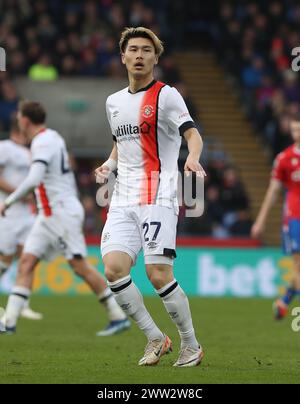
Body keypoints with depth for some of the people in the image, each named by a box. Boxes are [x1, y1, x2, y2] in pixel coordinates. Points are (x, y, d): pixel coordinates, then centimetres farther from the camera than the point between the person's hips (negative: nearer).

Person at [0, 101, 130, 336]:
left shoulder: (43, 143, -16)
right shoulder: (52, 138, 14)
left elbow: (33, 180, -30)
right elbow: (68, 176, 23)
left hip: (61, 212, -10)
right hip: (49, 215, 10)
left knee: (80, 266, -7)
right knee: (27, 261, 1)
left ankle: (119, 317, -1)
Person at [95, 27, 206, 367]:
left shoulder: (165, 95, -1)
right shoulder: (114, 101, 18)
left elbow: (192, 134, -11)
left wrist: (193, 158, -33)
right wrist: (109, 165, 11)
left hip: (158, 198, -6)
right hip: (123, 199, 6)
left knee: (158, 274, -14)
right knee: (113, 268, -12)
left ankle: (191, 344, 4)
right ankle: (155, 338, 3)